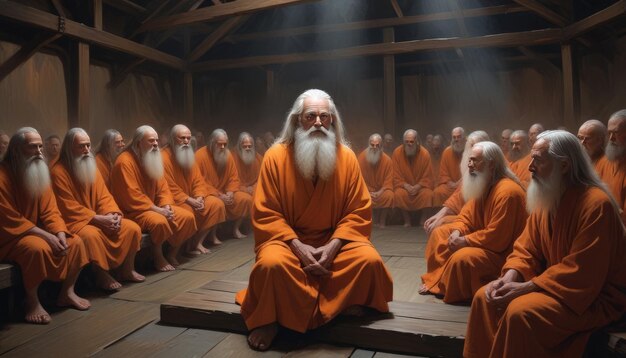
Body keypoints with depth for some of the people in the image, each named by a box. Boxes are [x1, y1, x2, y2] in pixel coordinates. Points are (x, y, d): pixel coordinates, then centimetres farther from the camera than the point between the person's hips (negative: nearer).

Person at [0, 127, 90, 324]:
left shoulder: (39, 173, 4)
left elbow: (50, 211, 2)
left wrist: (60, 233, -16)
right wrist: (47, 236, -26)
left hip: (36, 232, 7)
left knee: (75, 242, -8)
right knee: (37, 248, -35)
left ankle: (67, 293, 5)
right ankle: (32, 301, -15)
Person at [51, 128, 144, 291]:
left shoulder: (91, 167, 9)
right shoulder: (58, 171, -14)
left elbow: (103, 196, 6)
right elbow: (69, 209, -18)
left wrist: (113, 214, -13)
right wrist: (98, 219, -23)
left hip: (98, 219, 7)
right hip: (74, 222, -7)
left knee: (132, 228, -8)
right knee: (91, 235, -38)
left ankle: (127, 270, 7)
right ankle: (102, 275, -17)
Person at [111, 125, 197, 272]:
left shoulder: (153, 159, 8)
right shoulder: (125, 161, -18)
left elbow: (163, 188, 8)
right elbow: (132, 196, -24)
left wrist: (166, 206, -11)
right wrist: (157, 210, -25)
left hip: (154, 207, 8)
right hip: (133, 211, -8)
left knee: (187, 217, -7)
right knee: (159, 221, -35)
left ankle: (172, 253, 8)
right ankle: (158, 257, -9)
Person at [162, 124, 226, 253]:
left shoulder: (189, 156, 9)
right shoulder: (164, 157, -16)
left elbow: (198, 180, 6)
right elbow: (169, 188, -19)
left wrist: (199, 197, -13)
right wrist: (189, 200, -23)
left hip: (193, 197, 7)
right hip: (174, 200, -7)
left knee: (217, 204, -9)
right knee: (189, 212, -33)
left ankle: (197, 242, -5)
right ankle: (189, 243, -4)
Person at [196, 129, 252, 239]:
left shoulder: (227, 155, 2)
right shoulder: (200, 155, -15)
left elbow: (234, 178, 5)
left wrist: (230, 193, -15)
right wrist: (218, 195, -21)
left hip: (225, 194, 6)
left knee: (247, 199, -10)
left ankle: (236, 229, 6)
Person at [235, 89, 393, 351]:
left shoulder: (346, 157, -4)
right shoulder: (276, 156, -8)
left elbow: (359, 212, -3)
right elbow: (266, 214, -8)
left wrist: (333, 246, -18)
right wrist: (297, 246, -21)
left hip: (334, 240, 2)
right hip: (288, 239, -1)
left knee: (370, 259, -25)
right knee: (272, 263, -33)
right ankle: (269, 320, -3)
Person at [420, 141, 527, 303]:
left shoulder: (507, 192, -28)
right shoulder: (482, 185, 3)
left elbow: (496, 237, -29)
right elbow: (466, 216, 8)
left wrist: (464, 241, -21)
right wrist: (457, 232, -13)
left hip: (501, 251, -10)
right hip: (481, 239, 10)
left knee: (462, 258, -33)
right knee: (440, 232, 9)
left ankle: (448, 290, -5)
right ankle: (435, 281, 10)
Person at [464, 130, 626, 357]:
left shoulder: (596, 204, -22)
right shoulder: (544, 200, 4)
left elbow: (581, 273, -26)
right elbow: (526, 249, 5)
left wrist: (526, 287, -27)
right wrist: (510, 276, -14)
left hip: (595, 297, -7)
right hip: (550, 285, 8)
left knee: (520, 312, -30)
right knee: (485, 297, -5)